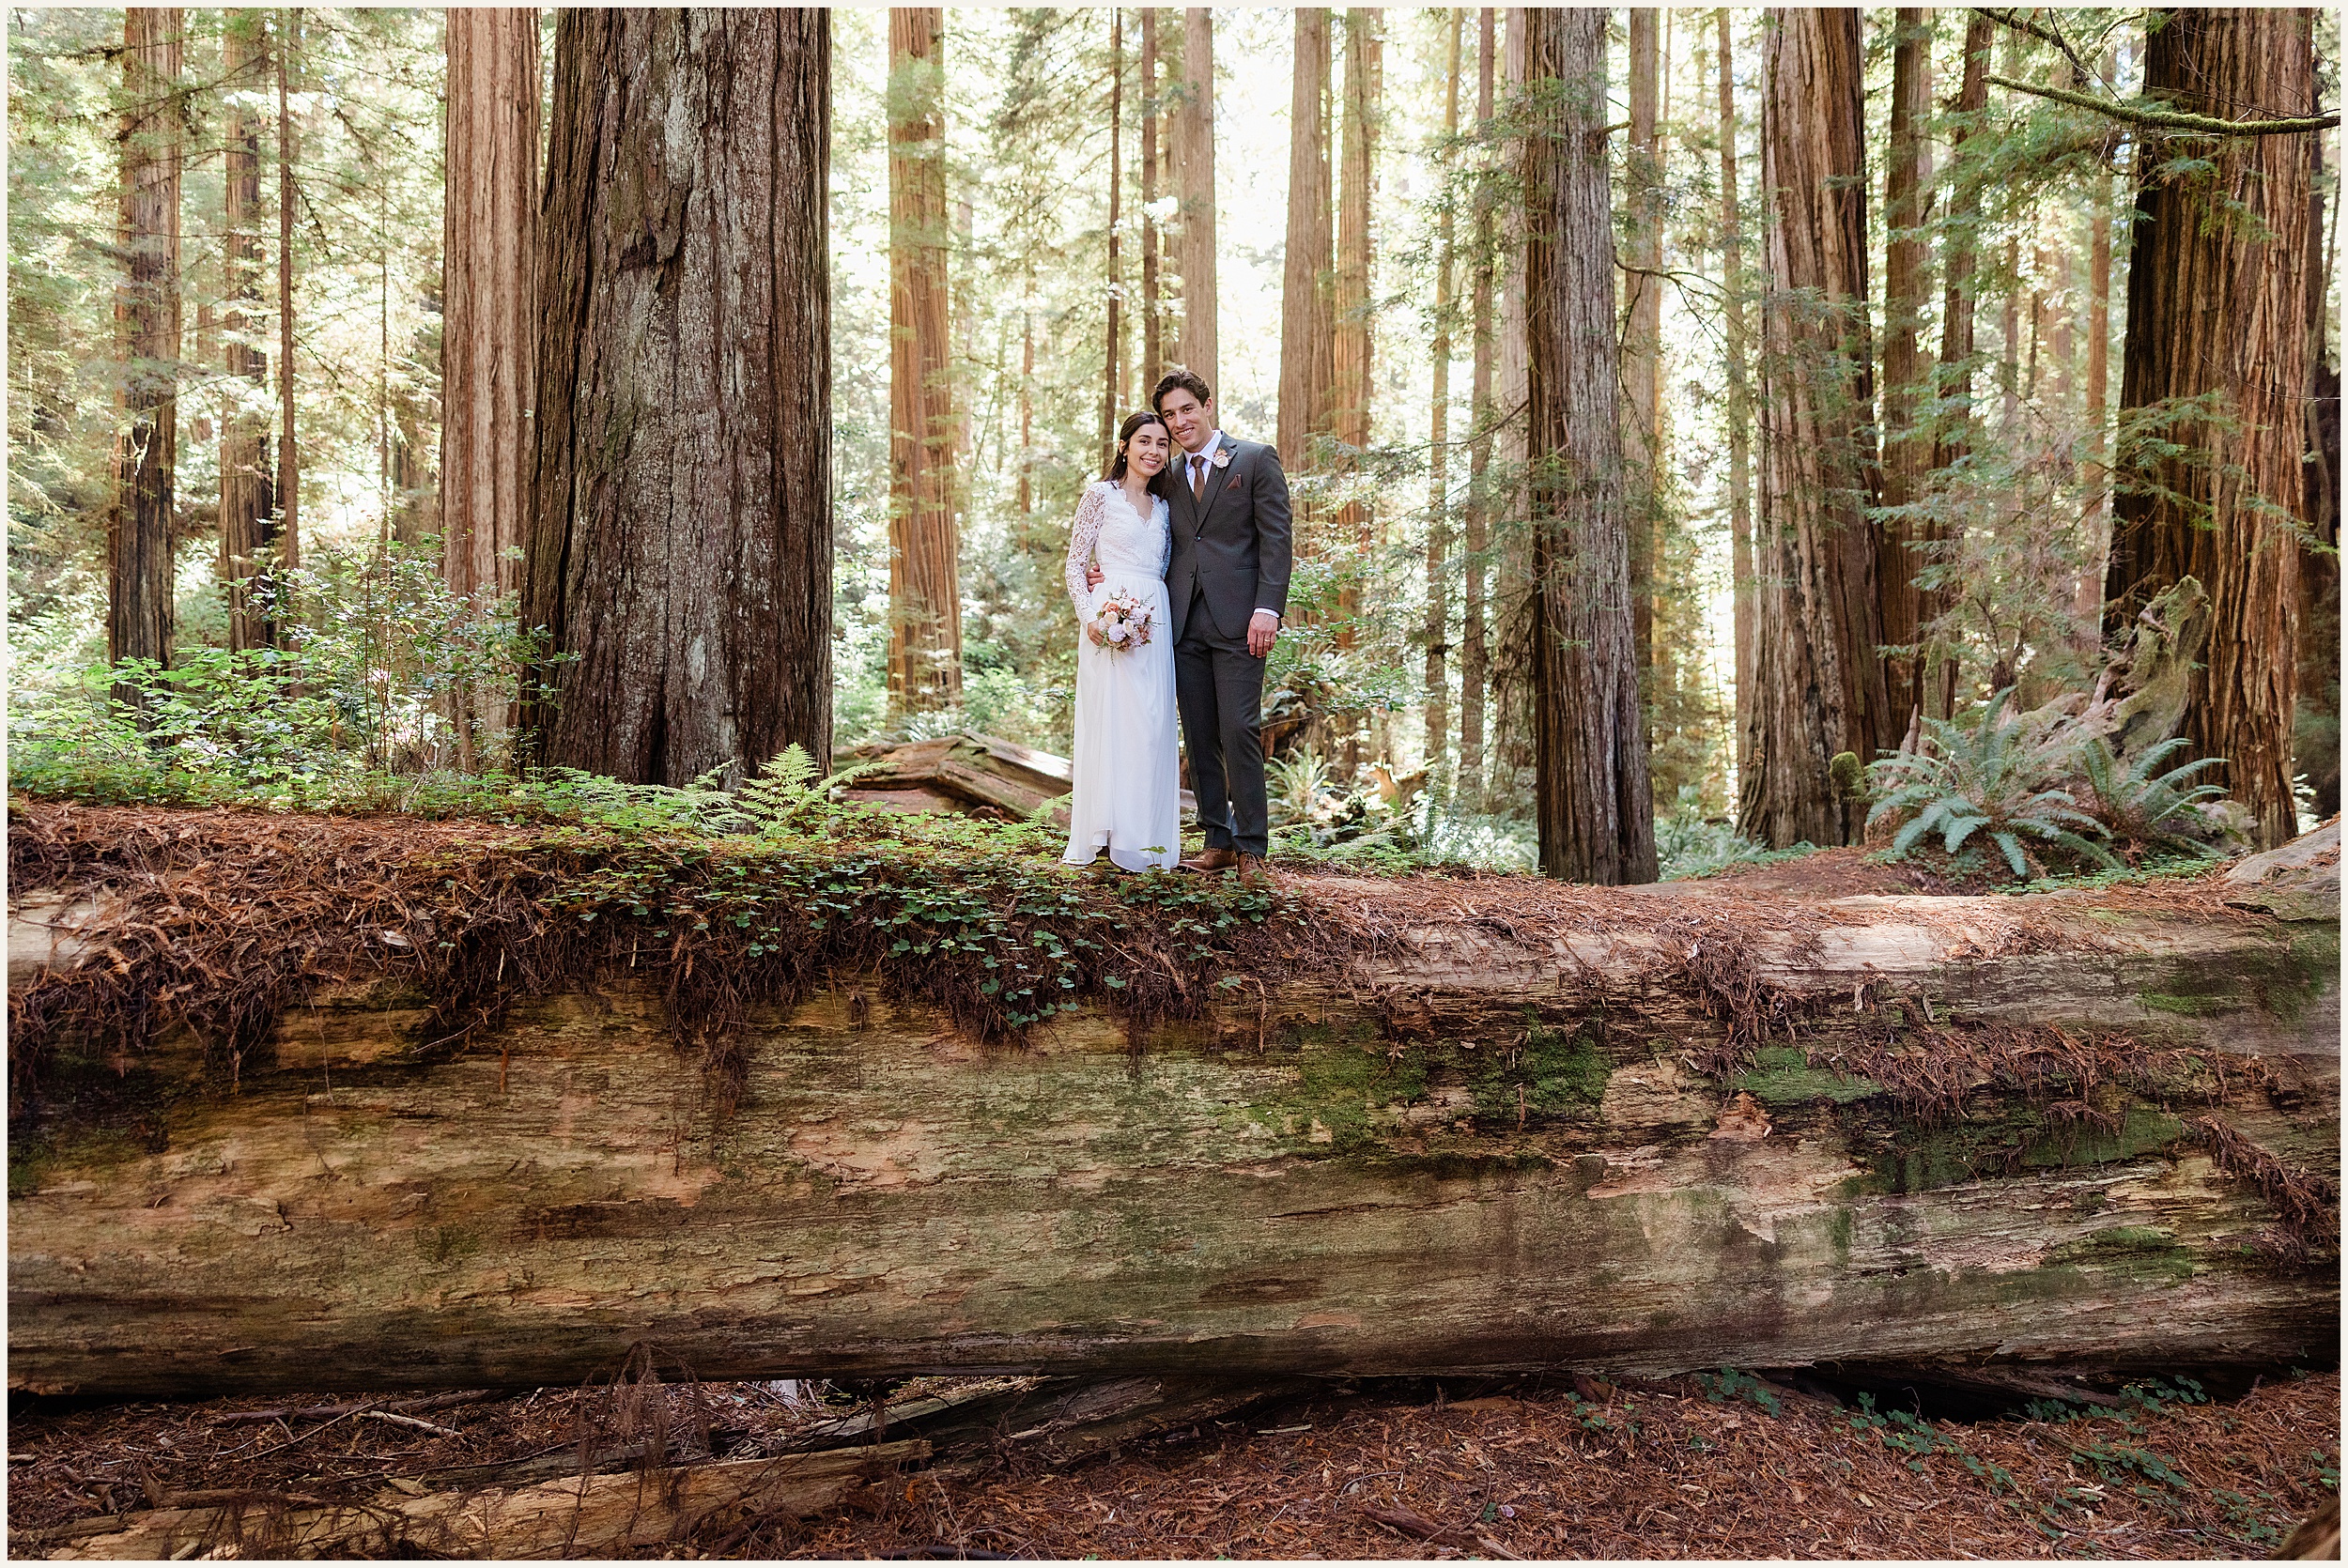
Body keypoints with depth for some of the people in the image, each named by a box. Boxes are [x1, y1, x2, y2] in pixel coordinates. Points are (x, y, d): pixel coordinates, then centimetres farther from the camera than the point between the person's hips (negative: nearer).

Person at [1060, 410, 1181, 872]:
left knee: (1152, 726, 3)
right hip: (1108, 621, -5)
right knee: (1108, 720, -5)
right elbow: (1075, 564, -2)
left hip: (1154, 624, 5)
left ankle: (1144, 837, 9)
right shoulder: (1101, 494, 1)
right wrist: (1090, 617, -15)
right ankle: (1102, 832, 1)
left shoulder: (1162, 506, 17)